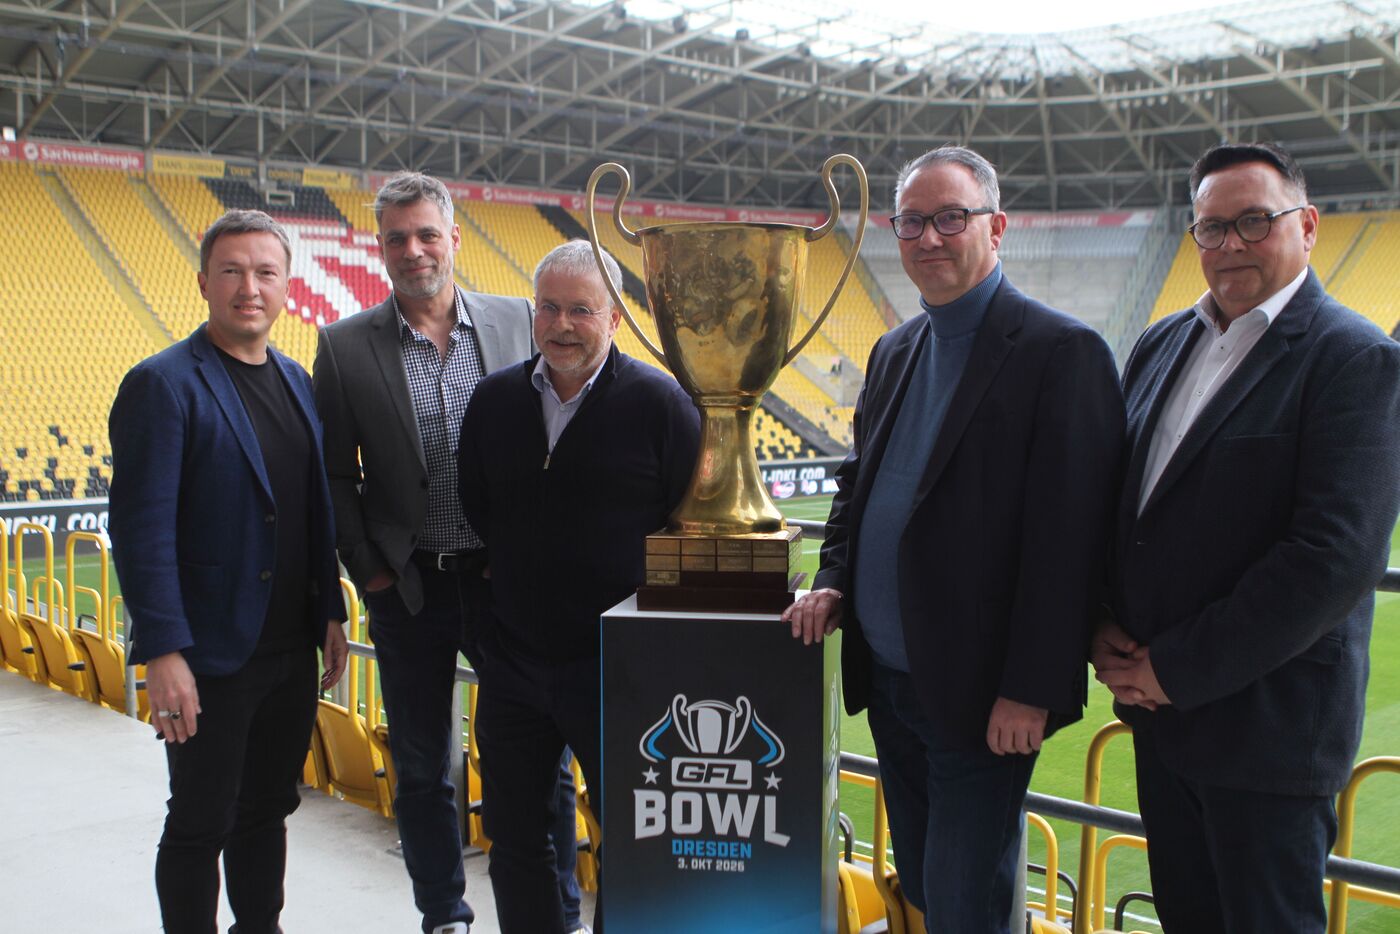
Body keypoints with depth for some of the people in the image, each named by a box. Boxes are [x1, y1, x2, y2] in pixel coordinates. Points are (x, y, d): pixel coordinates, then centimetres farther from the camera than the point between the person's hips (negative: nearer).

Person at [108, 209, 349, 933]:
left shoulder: (297, 382, 10)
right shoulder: (163, 385, -11)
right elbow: (142, 528, -16)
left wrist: (331, 612, 13)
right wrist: (162, 651, -20)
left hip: (292, 649, 7)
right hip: (212, 656, -6)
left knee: (266, 810, 18)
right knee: (201, 826, 7)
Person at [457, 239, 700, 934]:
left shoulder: (660, 402, -9)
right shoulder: (494, 399, 4)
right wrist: (520, 573, 11)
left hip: (618, 667, -4)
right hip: (512, 660, 5)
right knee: (513, 838, 16)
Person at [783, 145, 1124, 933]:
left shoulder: (1061, 352, -13)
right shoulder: (894, 352, 12)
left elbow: (1068, 535, -18)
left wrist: (1032, 690, -20)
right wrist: (835, 581, 4)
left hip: (979, 694, -7)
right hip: (887, 681, 7)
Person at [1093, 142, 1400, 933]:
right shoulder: (1162, 345, 10)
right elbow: (1115, 499, 14)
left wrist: (1178, 670, -18)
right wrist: (1100, 627, -2)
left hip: (1266, 724, -6)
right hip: (1161, 713, 6)